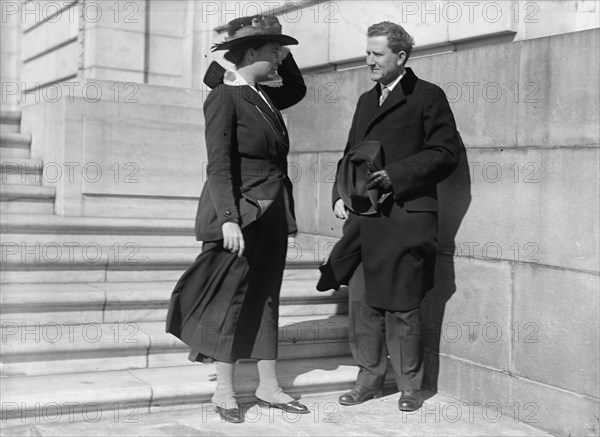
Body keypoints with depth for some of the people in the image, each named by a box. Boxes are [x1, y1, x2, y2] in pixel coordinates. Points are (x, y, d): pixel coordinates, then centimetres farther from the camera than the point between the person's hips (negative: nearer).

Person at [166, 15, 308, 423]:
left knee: (266, 298, 11)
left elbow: (298, 90, 32)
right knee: (232, 299, 2)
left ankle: (268, 386, 20)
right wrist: (229, 219, -25)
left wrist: (284, 58, 14)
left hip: (273, 212, 8)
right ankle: (224, 391, 14)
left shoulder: (264, 96, 11)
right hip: (240, 212, -8)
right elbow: (219, 166, -17)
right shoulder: (224, 97, -12)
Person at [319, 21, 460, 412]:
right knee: (362, 303, 7)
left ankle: (410, 386, 15)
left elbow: (445, 153, -7)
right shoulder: (367, 100, 20)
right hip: (363, 219, 6)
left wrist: (395, 175, -14)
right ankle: (370, 379, 20)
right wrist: (341, 194, 7)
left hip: (405, 218, -6)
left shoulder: (428, 96, -1)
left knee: (401, 307, 1)